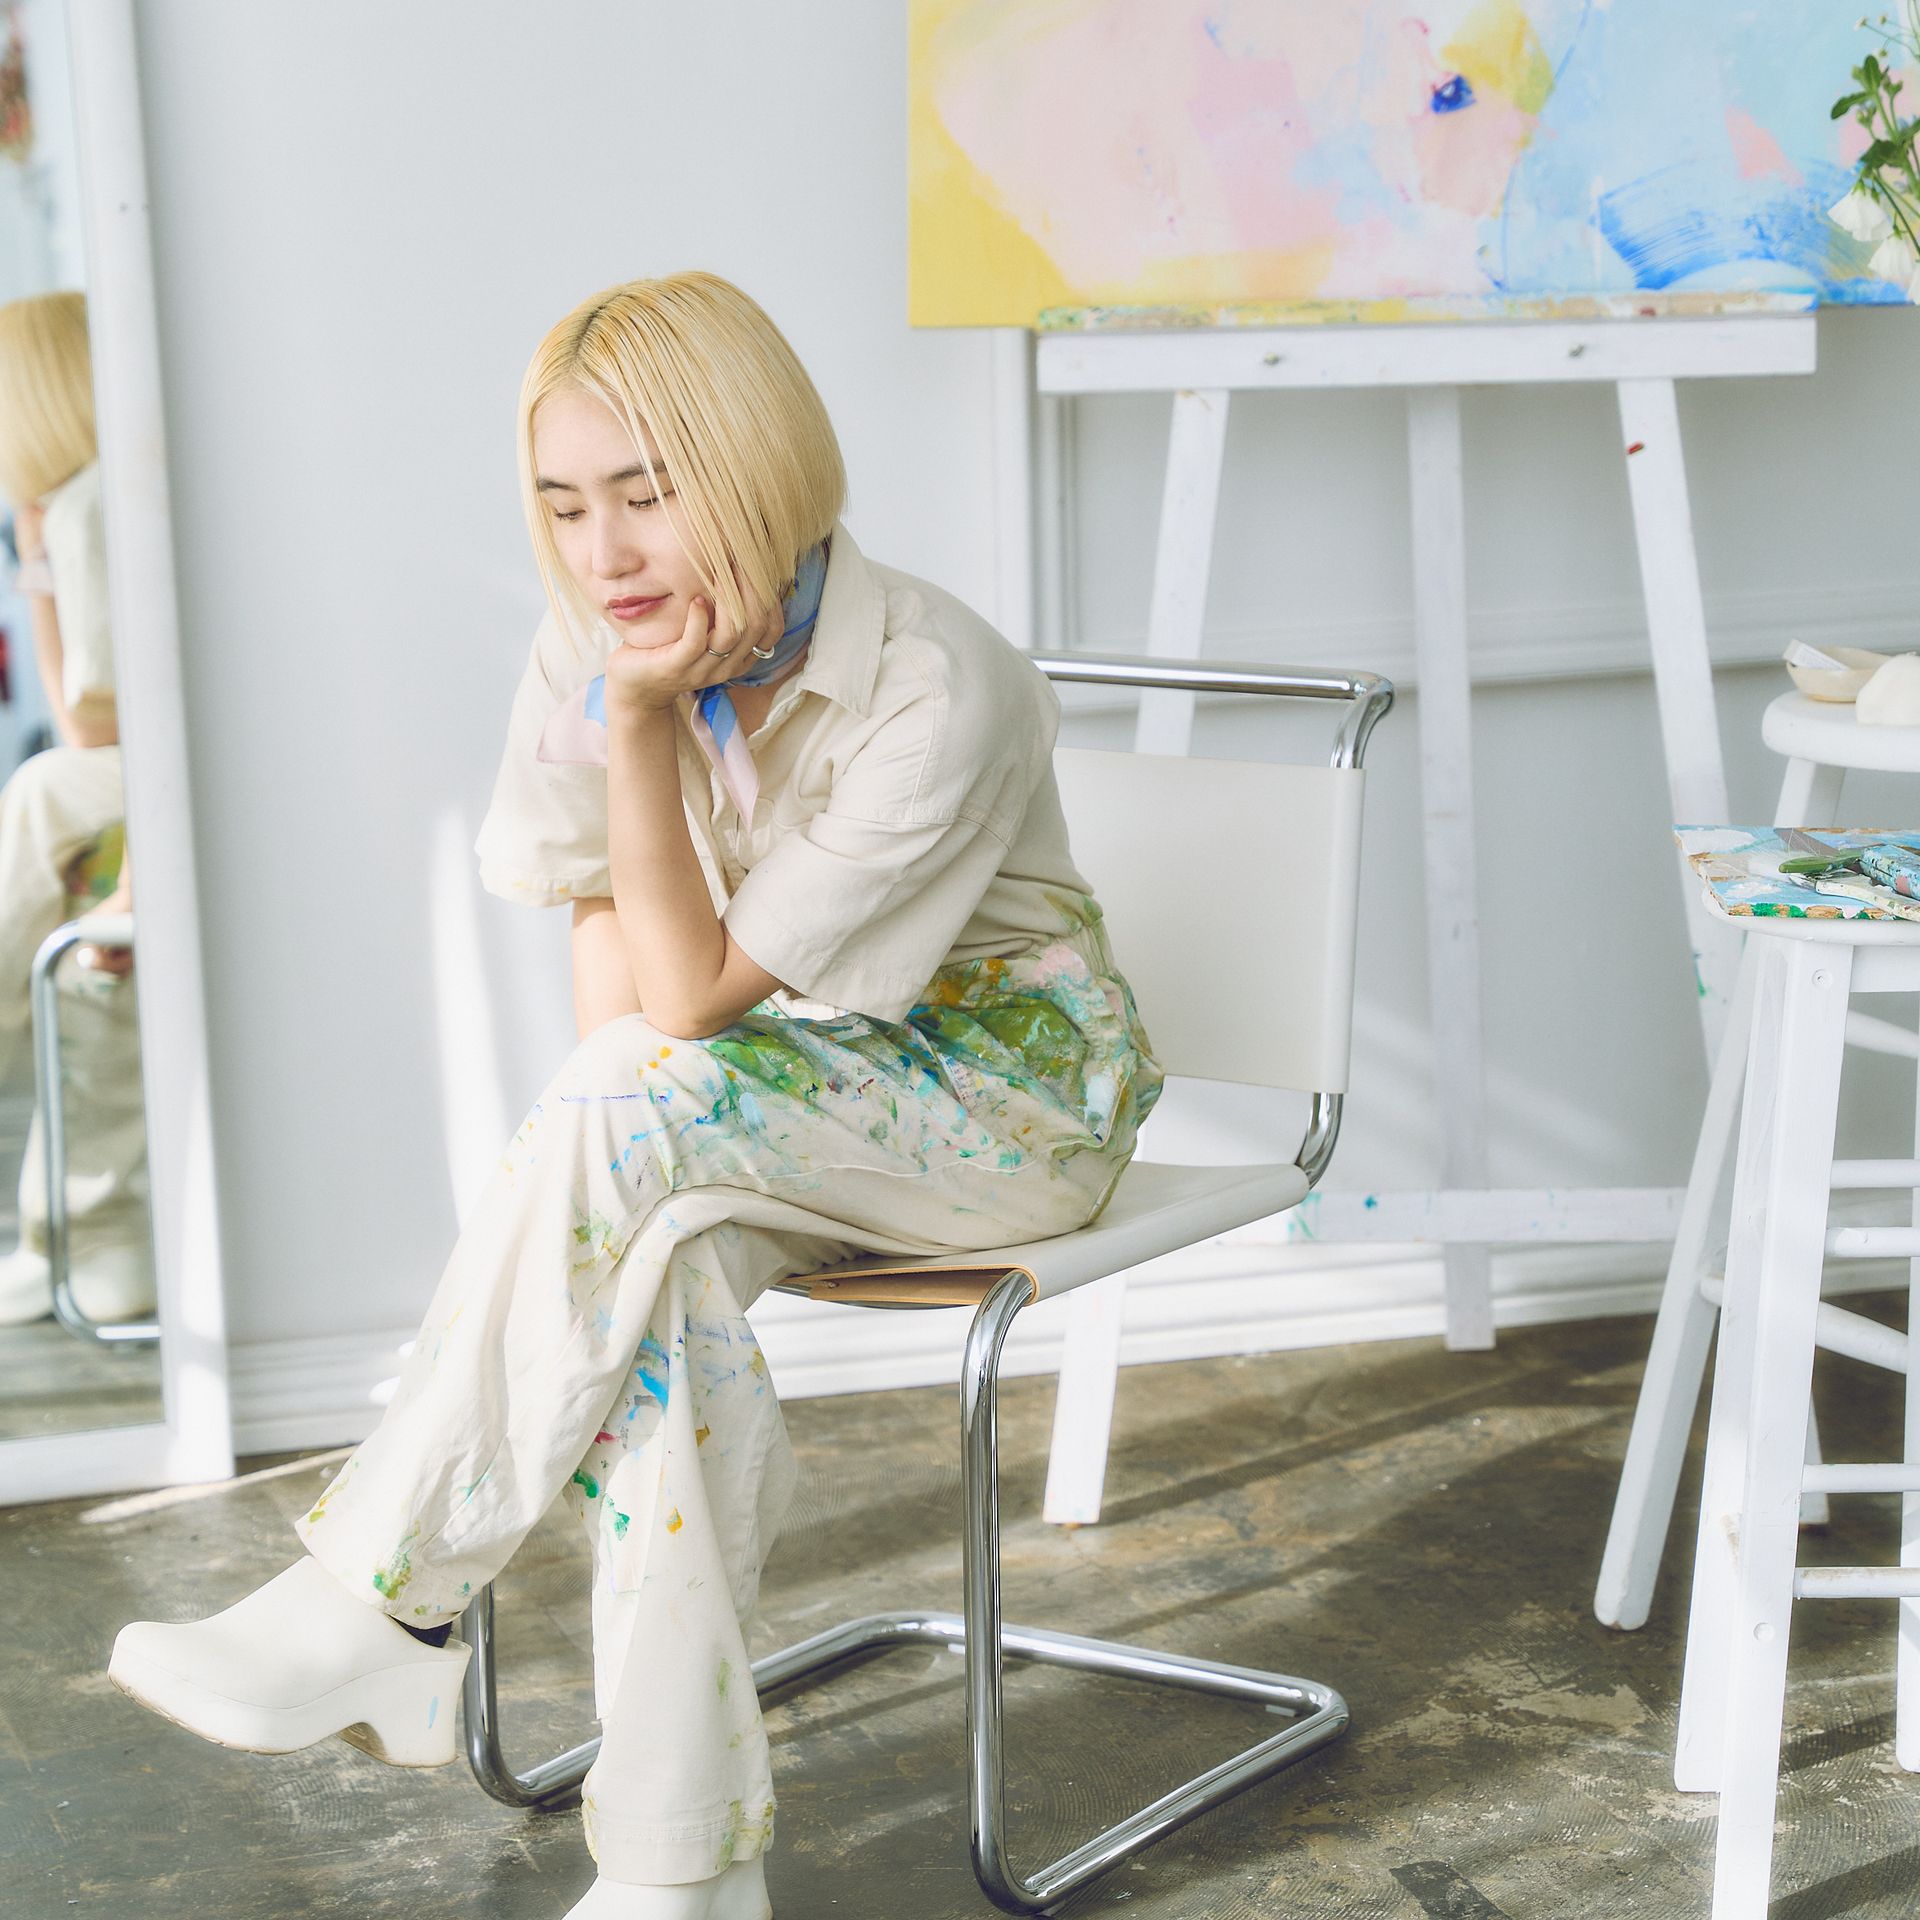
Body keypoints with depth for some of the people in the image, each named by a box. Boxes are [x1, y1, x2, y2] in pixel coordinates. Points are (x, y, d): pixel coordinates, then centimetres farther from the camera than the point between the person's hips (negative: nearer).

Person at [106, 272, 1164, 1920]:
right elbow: (609, 943, -3)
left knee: (638, 1108, -33)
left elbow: (688, 1004, -24)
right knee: (660, 1279, -31)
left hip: (1011, 1085, -5)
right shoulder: (601, 639, -8)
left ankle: (375, 1605, -21)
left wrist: (643, 726, -31)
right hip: (783, 1090, 5)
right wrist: (598, 1166, -21)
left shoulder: (938, 694, -26)